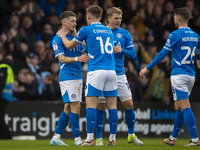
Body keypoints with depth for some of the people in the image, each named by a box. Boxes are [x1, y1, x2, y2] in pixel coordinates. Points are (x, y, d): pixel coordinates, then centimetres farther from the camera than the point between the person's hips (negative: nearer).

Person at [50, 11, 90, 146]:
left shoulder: (75, 37, 17)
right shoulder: (58, 39, -7)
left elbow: (85, 52, 18)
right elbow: (62, 59, -15)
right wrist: (77, 59, -29)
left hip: (78, 76, 8)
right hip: (67, 77, -8)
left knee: (68, 107, 8)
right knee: (75, 107, -11)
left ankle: (56, 137, 13)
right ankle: (77, 139, -8)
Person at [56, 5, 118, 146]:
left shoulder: (86, 30, 2)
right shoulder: (109, 31, 18)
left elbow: (69, 45, 15)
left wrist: (62, 35, 34)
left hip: (96, 71, -5)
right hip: (111, 71, 5)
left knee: (91, 104, -4)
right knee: (112, 105, 5)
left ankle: (90, 138, -10)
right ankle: (112, 138, 4)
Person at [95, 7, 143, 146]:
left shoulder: (125, 34, 7)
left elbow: (133, 53, 6)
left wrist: (122, 50, -12)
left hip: (120, 74, 2)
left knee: (129, 104, 2)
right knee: (101, 106, -3)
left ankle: (131, 135, 19)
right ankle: (99, 138, 6)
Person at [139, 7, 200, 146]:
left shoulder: (175, 35, -10)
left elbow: (162, 54, -9)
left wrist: (147, 68, -2)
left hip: (179, 75, -7)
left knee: (185, 107, -9)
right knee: (179, 107, 14)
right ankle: (172, 138, 21)